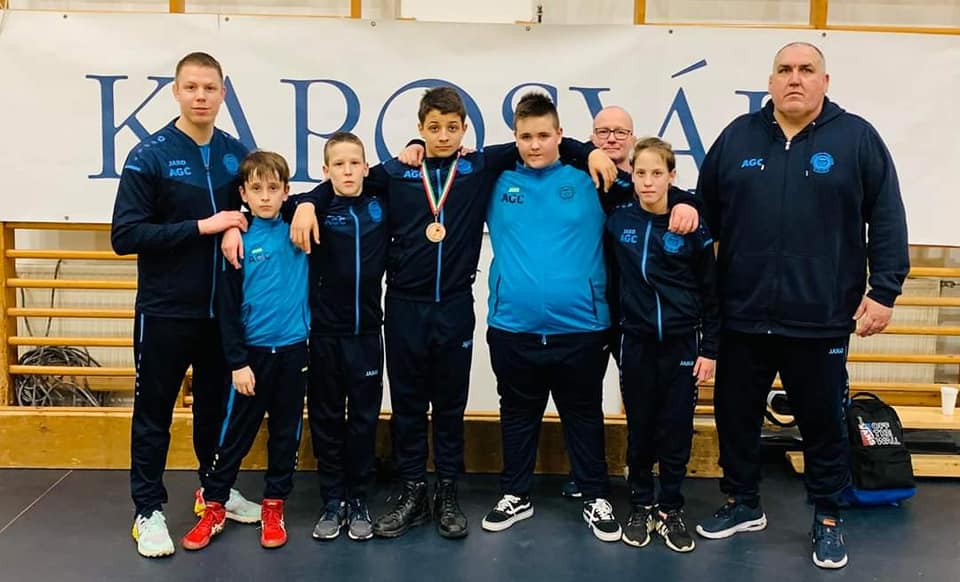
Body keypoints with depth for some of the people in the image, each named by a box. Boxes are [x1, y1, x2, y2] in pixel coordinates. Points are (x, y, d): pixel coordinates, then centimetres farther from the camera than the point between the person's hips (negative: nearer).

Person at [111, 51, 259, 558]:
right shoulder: (149, 155, -9)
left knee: (217, 403, 17)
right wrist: (200, 227, -20)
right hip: (165, 309, -4)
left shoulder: (236, 153, 3)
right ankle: (149, 510, 21)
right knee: (154, 412, 8)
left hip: (222, 308, 4)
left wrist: (236, 226, -7)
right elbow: (125, 235, -14)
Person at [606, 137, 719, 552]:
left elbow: (711, 292, -2)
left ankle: (670, 510, 23)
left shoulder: (691, 225, -7)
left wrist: (710, 349, -3)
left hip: (683, 343, -1)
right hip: (636, 342, 1)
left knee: (676, 431, 7)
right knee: (639, 430, 10)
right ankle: (641, 507, 26)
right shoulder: (617, 219, -3)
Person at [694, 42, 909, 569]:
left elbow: (887, 219, -1)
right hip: (742, 316, 3)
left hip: (821, 319, -2)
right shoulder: (737, 136, 6)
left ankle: (828, 520, 31)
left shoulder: (857, 137, -1)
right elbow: (706, 211, 10)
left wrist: (883, 291, -7)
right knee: (735, 417, 14)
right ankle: (742, 505, 34)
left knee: (824, 424, 12)